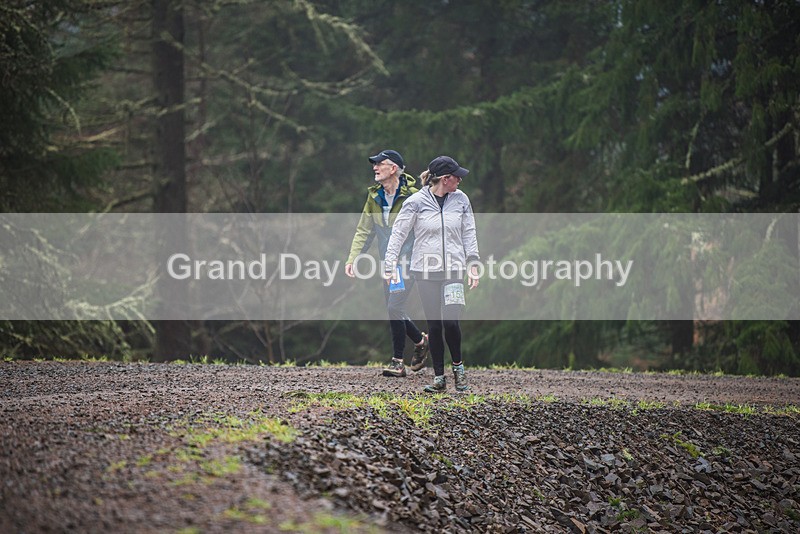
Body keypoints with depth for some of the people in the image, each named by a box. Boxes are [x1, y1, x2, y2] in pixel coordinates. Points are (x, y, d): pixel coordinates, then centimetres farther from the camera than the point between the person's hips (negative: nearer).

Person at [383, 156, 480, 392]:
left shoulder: (461, 200, 5)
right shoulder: (416, 202, -4)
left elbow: (469, 233, 12)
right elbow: (398, 233, -1)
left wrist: (473, 264, 6)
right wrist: (389, 266, -6)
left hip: (454, 270, 1)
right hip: (426, 271, -1)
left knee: (451, 321, -12)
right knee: (434, 325, 1)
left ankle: (458, 365, 13)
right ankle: (439, 377, 10)